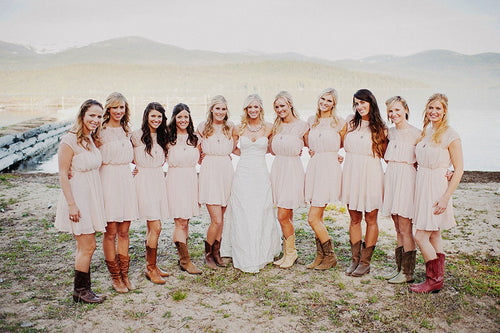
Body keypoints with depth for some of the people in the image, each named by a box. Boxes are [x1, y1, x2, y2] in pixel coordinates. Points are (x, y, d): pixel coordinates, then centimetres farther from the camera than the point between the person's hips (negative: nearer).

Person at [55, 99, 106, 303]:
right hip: (77, 196, -8)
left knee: (85, 246, 14)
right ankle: (80, 290, 13)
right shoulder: (70, 140, -15)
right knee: (88, 246, -3)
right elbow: (63, 174, -16)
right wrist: (72, 204, -19)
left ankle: (83, 289, 24)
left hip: (92, 196, 8)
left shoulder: (91, 139, 9)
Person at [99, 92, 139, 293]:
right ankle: (115, 277, 14)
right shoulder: (101, 131, -5)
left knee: (124, 232, 10)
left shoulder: (126, 131, 15)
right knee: (111, 232, 1)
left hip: (126, 180, 5)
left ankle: (124, 275, 19)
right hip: (108, 180, -5)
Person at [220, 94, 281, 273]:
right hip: (243, 174, 0)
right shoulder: (239, 128, 5)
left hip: (261, 174, 0)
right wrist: (245, 154, 10)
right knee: (242, 216, -1)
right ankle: (245, 258, 8)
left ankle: (262, 254, 17)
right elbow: (233, 148, 19)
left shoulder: (268, 127, 4)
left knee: (261, 215, 2)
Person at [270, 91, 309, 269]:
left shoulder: (302, 125, -5)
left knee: (283, 216, -8)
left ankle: (291, 252, 12)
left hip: (293, 170, -5)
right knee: (287, 216, 11)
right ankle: (287, 254, 21)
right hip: (277, 169, 5)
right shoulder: (276, 126, 11)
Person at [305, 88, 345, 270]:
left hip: (329, 169, -5)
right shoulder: (312, 120, 12)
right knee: (317, 217, 9)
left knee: (313, 218, -8)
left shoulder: (339, 122, -3)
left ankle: (330, 256, 9)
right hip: (313, 167, 6)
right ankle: (321, 256, 22)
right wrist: (312, 151, 12)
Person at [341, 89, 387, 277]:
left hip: (371, 176, -2)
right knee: (354, 219, 9)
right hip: (351, 174, 3)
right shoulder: (350, 122, 7)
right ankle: (355, 259, 21)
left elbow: (385, 155, 5)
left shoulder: (379, 128, 0)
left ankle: (365, 262, 16)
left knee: (370, 219, 5)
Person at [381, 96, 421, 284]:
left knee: (405, 229, -3)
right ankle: (399, 267, 21)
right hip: (391, 177, 7)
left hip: (406, 178, -6)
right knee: (398, 228, 12)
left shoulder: (415, 134, -8)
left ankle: (408, 273, 7)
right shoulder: (390, 132, 11)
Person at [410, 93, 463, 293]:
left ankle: (434, 281, 9)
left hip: (437, 188, -7)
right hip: (421, 186, 7)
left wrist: (446, 197, -16)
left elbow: (459, 169, -12)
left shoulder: (450, 136, -11)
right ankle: (438, 279, 24)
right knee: (433, 236, 13)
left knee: (421, 237, -7)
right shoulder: (425, 132, 10)